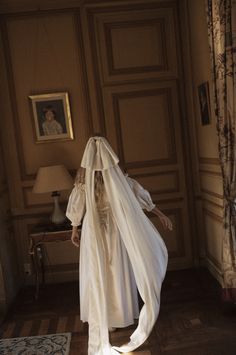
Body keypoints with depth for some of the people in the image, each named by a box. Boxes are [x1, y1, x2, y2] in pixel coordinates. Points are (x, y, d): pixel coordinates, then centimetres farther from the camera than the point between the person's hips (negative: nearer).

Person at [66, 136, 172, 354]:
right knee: (118, 272, 13)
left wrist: (75, 230, 12)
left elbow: (76, 206, -1)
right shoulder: (116, 176, -9)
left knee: (97, 275, 12)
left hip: (93, 232, 1)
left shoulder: (83, 177, -8)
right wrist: (161, 214, 4)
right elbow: (140, 195, -3)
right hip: (114, 231, 0)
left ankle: (101, 318, 25)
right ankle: (119, 316, 27)